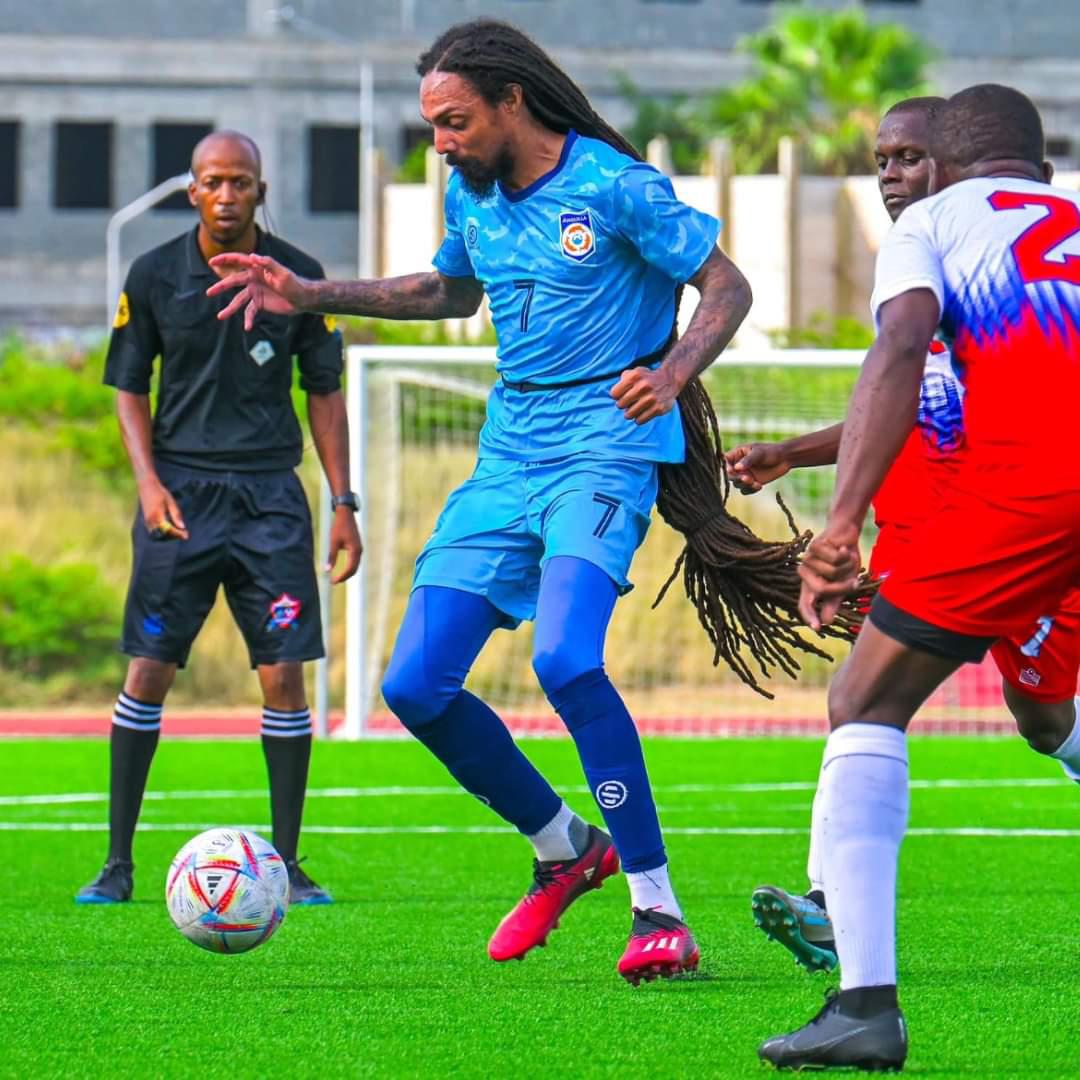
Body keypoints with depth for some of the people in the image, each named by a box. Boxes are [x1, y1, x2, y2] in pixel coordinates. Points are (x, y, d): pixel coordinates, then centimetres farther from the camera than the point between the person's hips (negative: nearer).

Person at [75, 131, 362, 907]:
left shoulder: (297, 276, 2)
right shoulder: (155, 277, 1)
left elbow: (324, 392, 8)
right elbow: (129, 387, 8)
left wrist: (344, 503, 3)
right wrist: (149, 481, -6)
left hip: (270, 493, 0)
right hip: (181, 491, 0)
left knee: (285, 674, -6)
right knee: (149, 673, -4)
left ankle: (286, 865, 3)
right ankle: (118, 863, 5)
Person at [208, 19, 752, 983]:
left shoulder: (614, 188, -11)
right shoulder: (472, 195, 10)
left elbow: (728, 289, -8)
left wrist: (671, 375, -27)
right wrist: (309, 296, 22)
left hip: (604, 451, -7)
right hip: (507, 457, 7)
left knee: (565, 660, -29)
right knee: (416, 685, -1)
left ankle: (659, 911, -21)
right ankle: (564, 849, 21)